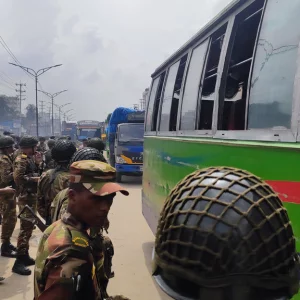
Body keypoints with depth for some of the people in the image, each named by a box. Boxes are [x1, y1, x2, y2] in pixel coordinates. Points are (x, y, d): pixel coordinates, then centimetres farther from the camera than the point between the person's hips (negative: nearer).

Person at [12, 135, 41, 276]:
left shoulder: (29, 158, 13)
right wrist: (34, 179, -19)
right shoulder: (21, 159, -15)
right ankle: (19, 261, -6)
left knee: (29, 226, 15)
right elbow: (18, 177, -26)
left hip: (31, 196, 10)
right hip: (25, 197, -10)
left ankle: (24, 255, 25)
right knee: (25, 227, -10)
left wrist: (37, 163, 2)